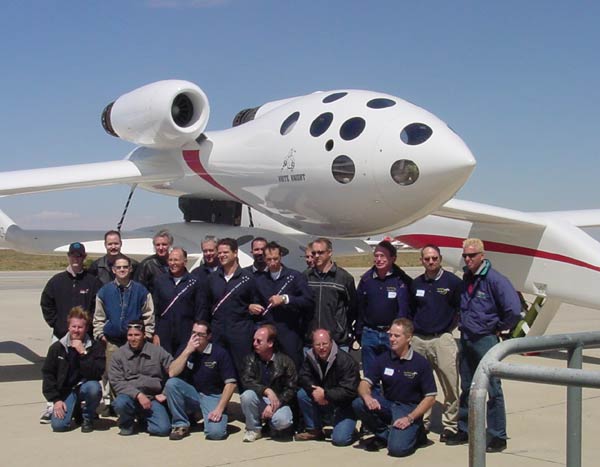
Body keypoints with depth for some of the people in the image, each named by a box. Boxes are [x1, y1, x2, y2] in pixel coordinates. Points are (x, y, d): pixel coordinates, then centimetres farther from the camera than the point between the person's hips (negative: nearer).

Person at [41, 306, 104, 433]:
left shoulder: (95, 347, -7)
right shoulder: (57, 348, 0)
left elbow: (97, 374, -18)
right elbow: (47, 374, 2)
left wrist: (83, 353, -26)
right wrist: (55, 400, -7)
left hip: (84, 386, -1)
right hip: (65, 391, 1)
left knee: (94, 388, -37)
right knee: (58, 425, -20)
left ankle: (88, 418, -5)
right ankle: (75, 409, 17)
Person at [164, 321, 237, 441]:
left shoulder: (220, 353, -11)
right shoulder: (185, 350, 1)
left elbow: (231, 383, -13)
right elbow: (172, 374, -13)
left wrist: (219, 409, -20)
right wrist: (187, 351, -20)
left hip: (213, 396, -3)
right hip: (191, 394, 4)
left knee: (216, 432, -28)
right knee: (171, 383, -26)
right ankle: (181, 424, -10)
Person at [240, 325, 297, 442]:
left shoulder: (285, 361, -7)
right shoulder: (251, 359, -2)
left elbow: (291, 389, -7)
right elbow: (246, 381, -17)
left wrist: (274, 405, -20)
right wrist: (266, 391, -32)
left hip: (278, 402, -2)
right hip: (260, 401, 2)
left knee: (283, 421, -33)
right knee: (247, 395, -31)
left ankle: (275, 427, 7)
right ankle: (253, 429, -7)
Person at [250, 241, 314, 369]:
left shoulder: (295, 276, 0)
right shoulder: (259, 280, 14)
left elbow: (309, 301, -9)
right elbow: (255, 301, 24)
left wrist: (285, 299, -15)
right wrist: (251, 307, 1)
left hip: (290, 335, -4)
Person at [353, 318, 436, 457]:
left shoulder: (421, 363, -8)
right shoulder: (383, 359, 2)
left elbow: (430, 398, -8)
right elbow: (364, 384, -4)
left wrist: (409, 418, -18)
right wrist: (367, 396, -29)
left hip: (409, 408, -4)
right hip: (387, 405, 4)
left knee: (397, 448, -27)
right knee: (358, 403, -24)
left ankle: (415, 434, 8)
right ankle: (384, 435, 0)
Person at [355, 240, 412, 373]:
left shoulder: (401, 280, -7)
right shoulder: (366, 279, 5)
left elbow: (404, 309, -9)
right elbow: (359, 307, 9)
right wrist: (358, 332, 9)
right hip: (369, 334, 3)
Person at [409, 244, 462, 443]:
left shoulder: (452, 282, -2)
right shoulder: (416, 283, 11)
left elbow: (461, 308, 3)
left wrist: (449, 327, 0)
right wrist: (413, 329, 10)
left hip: (442, 339, -4)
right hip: (418, 339, 4)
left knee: (450, 385, -4)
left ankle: (450, 425, 6)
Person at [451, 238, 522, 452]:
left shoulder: (495, 279, -14)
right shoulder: (466, 278, 9)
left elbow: (514, 309, -21)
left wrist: (499, 328, -9)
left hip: (485, 340, -7)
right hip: (466, 339, 7)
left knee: (493, 390, -1)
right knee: (466, 388, 15)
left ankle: (498, 437, 5)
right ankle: (464, 430, 25)